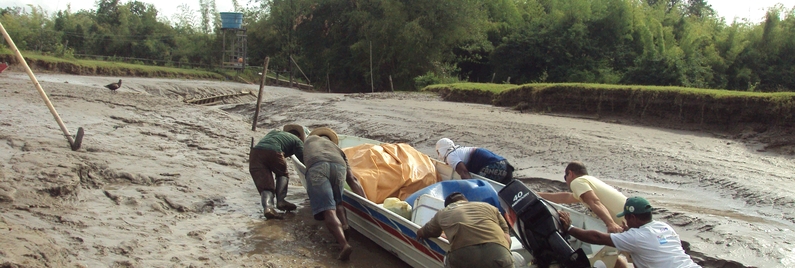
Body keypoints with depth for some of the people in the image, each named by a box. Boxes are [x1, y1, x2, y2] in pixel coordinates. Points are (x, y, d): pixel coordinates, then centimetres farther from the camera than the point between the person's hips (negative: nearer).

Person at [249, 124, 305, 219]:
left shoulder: (274, 132, 40)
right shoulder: (297, 140, 23)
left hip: (255, 152, 4)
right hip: (273, 152, -4)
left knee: (265, 186, 3)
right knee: (282, 174, 25)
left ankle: (268, 206, -24)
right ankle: (280, 200, 7)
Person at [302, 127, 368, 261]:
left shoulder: (310, 138, 44)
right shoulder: (337, 148, 41)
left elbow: (306, 159, 62)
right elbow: (352, 180, 29)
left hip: (316, 166, -2)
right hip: (339, 166, 3)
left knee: (328, 210, -10)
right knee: (337, 203, 26)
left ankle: (344, 244, -28)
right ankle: (345, 232, 5)